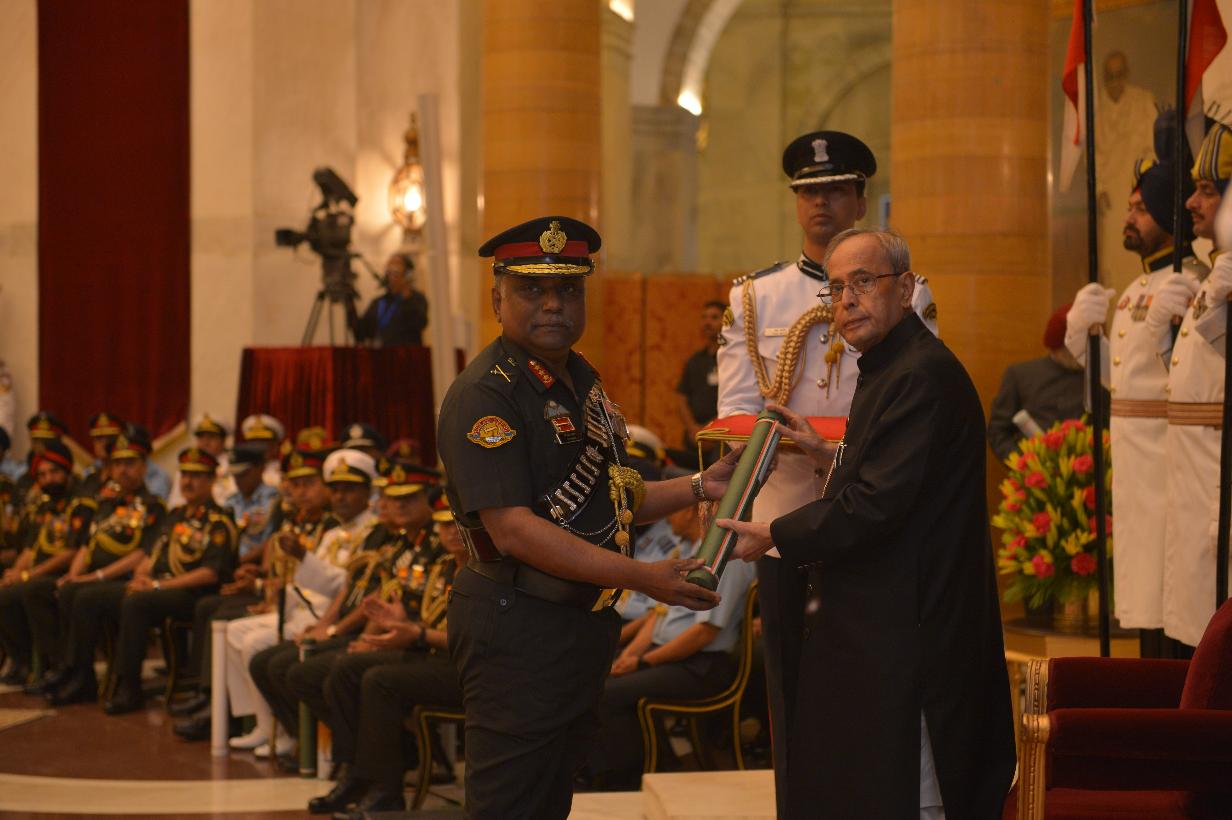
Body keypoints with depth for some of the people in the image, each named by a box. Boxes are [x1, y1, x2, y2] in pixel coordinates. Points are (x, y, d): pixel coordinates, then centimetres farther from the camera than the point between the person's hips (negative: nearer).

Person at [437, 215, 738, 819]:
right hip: (517, 630, -9)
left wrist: (699, 487, 8)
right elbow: (513, 529, -24)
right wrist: (641, 578, -24)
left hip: (584, 626, 9)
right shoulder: (484, 394, -17)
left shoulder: (581, 380, 14)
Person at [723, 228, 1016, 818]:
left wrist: (773, 535, -12)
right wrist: (827, 454, 16)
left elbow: (875, 508, -23)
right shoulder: (890, 367, 16)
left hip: (904, 634, -11)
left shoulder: (920, 375, -19)